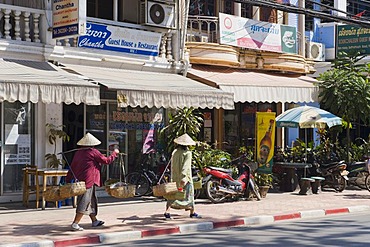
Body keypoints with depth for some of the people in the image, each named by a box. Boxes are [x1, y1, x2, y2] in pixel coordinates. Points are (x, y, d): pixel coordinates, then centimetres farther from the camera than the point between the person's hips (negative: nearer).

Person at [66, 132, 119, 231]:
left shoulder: (78, 153, 9)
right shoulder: (94, 152, -9)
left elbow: (72, 167, 11)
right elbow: (107, 161, -3)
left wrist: (68, 180, 16)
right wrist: (114, 153, 12)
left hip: (80, 180, 8)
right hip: (89, 180, -8)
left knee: (92, 200, 19)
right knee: (84, 203, -6)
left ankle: (94, 221, 29)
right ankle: (75, 224, -10)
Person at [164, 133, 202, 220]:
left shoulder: (174, 152, 4)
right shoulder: (187, 153, -11)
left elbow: (172, 165, 10)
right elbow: (186, 166, -21)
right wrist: (183, 177, -28)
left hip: (175, 177, 5)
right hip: (185, 177, -5)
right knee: (189, 193, 9)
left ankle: (167, 212, -9)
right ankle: (192, 212, 18)